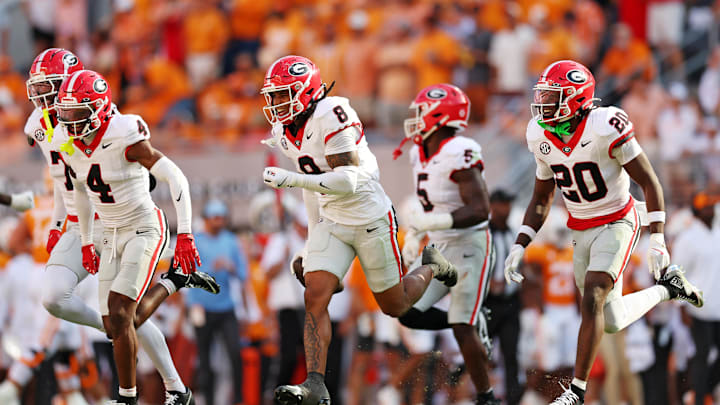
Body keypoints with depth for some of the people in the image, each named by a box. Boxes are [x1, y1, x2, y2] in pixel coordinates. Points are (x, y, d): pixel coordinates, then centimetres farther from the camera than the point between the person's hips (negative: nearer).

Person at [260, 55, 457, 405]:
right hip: (331, 224, 6)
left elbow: (347, 180, -29)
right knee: (315, 298, -13)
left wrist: (290, 179, -36)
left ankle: (431, 268, 41)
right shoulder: (285, 132, 2)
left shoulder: (331, 115, -25)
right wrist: (314, 238, 18)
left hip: (371, 220, -6)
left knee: (395, 306, 10)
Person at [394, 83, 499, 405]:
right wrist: (413, 236, 13)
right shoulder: (421, 154, 6)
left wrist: (432, 223, -32)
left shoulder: (459, 155, -22)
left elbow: (479, 210, -26)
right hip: (439, 251, 9)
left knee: (463, 328, -11)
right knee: (409, 314, 1)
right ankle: (473, 318, 19)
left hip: (468, 248, -9)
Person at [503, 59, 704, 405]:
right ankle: (667, 288, 37)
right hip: (581, 230, 7)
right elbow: (541, 198, 10)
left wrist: (657, 240, -21)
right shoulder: (542, 137, -3)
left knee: (592, 301, -22)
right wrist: (520, 246, -1)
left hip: (616, 224, -7)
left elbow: (649, 182, -16)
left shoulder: (605, 128, -23)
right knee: (613, 322, 10)